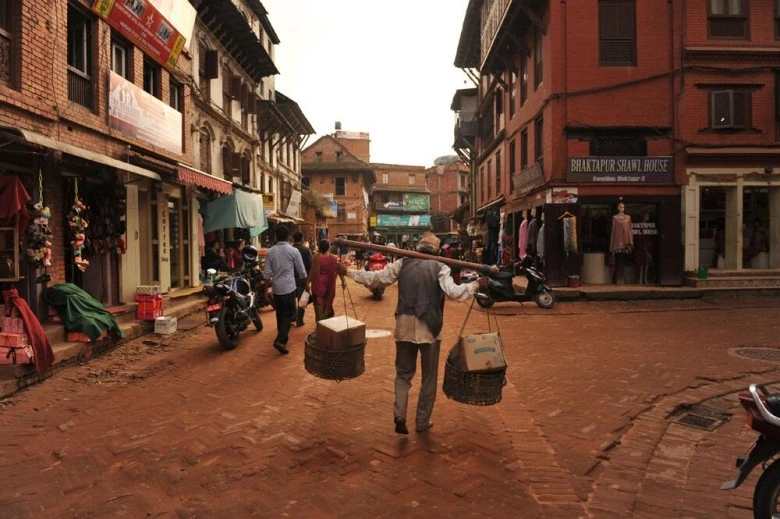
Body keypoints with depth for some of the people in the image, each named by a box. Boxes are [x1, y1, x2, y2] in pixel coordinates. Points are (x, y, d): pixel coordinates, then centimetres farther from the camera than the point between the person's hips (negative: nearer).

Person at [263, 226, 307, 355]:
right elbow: (301, 271, -4)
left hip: (276, 288, 4)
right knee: (289, 314, 0)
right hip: (289, 287, -4)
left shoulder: (270, 252, 1)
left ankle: (282, 337, 28)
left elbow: (267, 273, 1)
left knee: (280, 313, 17)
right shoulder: (293, 251, -8)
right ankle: (280, 340, -14)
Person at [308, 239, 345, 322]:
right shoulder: (333, 258, -4)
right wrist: (342, 281, 7)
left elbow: (313, 271, -13)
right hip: (329, 283, 4)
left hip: (318, 282, -3)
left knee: (319, 302, 4)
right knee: (328, 301, 20)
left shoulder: (316, 257, -13)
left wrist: (308, 282, -6)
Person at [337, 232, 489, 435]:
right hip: (429, 327, -2)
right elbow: (453, 292, -15)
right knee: (429, 377, 14)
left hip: (405, 324, 2)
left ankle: (399, 414, -1)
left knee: (403, 373, 16)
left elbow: (375, 278, 2)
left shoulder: (403, 263, 3)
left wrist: (348, 272, 11)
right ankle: (422, 421, 22)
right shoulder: (440, 268, -4)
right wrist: (475, 284, -2)